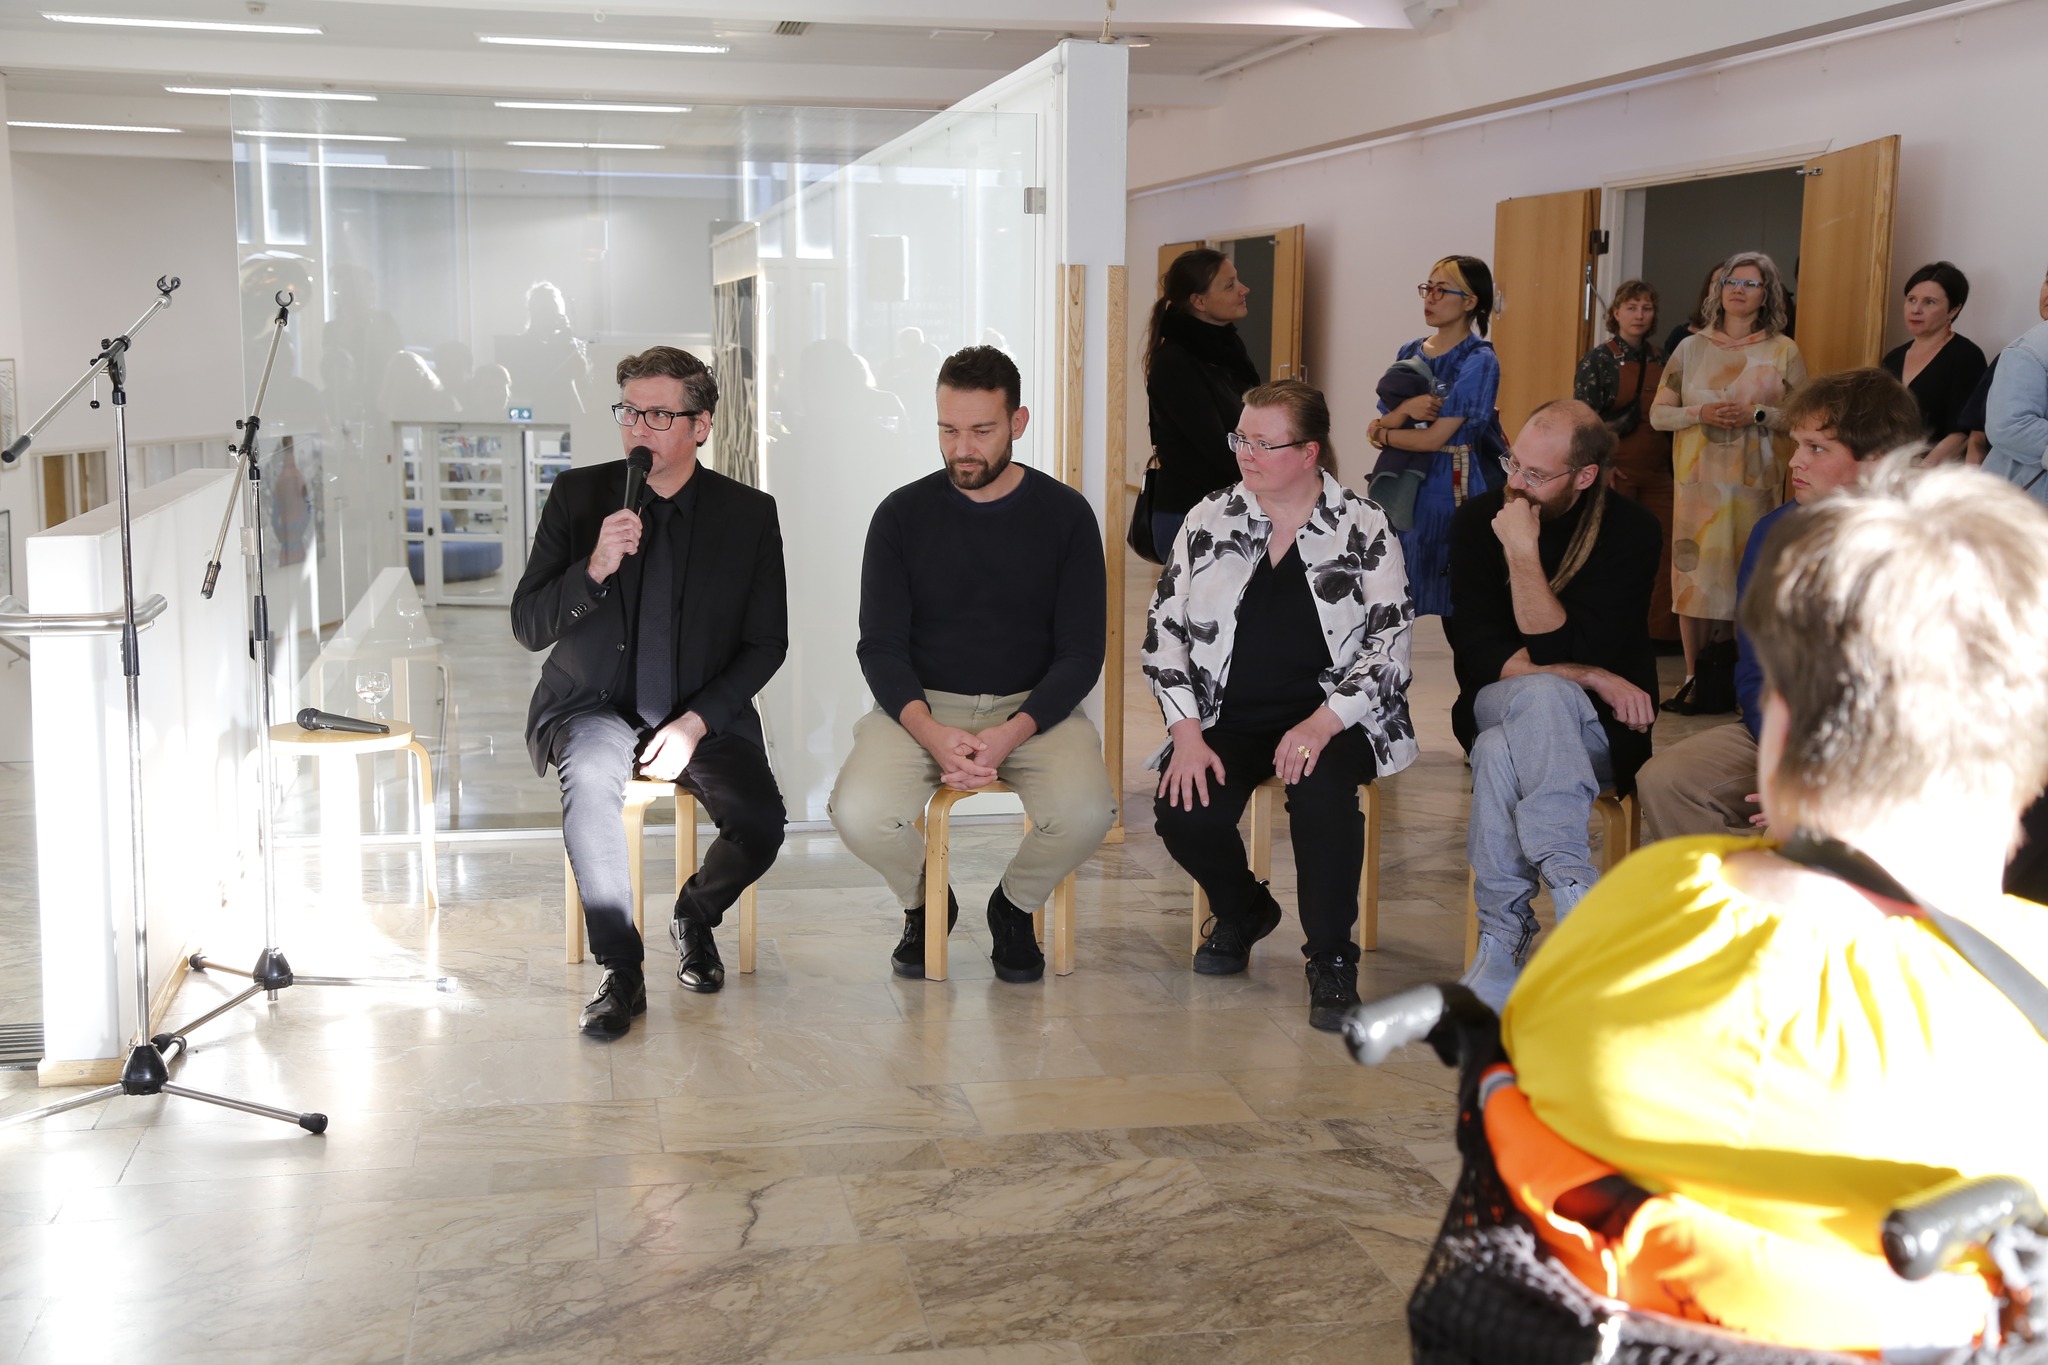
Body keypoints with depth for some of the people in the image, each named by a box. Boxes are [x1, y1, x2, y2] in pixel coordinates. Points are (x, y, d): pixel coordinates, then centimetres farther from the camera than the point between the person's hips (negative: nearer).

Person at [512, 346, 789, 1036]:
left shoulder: (749, 513, -1)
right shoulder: (577, 494, -1)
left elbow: (766, 644, 2)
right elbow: (527, 627, -3)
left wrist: (694, 722, -12)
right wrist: (595, 568, -21)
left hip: (704, 713, 1)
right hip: (594, 707, 0)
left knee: (761, 824, -24)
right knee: (590, 776, -34)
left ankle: (695, 916, 11)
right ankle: (621, 971, -22)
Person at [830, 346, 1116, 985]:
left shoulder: (1065, 514, 1)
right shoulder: (903, 514, 2)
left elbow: (1081, 653, -1)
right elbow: (881, 646, 0)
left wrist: (1011, 735, -18)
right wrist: (930, 732, -20)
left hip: (1035, 708, 0)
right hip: (921, 706, 0)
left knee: (1085, 812, -30)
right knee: (859, 813, -28)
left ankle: (1016, 906, 6)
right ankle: (925, 901, 9)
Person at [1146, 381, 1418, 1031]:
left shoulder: (1363, 527, -1)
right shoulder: (1210, 520, 7)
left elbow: (1390, 640, -6)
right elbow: (1165, 628, 6)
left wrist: (1323, 724, -20)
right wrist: (1187, 733, -7)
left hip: (1330, 716, -3)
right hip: (1230, 716, 3)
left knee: (1320, 788, -35)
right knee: (1183, 814, -23)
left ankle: (1331, 959, -15)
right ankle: (1243, 912, 13)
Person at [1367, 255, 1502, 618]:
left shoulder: (1479, 361, -11)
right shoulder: (1410, 353, 10)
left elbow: (1434, 438, -16)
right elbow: (1379, 425, 4)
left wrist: (1380, 435, -1)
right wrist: (1407, 409, -17)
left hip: (1451, 489, -7)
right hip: (1402, 485, 7)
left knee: (1442, 600, -1)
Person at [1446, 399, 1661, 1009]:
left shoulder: (1629, 530, -8)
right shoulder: (1478, 520, -1)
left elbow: (1559, 649, -19)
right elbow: (1478, 652, -9)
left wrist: (1524, 552, -23)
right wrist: (1591, 678, -17)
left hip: (1598, 730, -1)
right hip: (1495, 708, 2)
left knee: (1502, 754, -36)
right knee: (1544, 693, -35)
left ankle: (1503, 935, -32)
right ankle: (1569, 879, -37)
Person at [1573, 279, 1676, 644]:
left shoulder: (1660, 359, 11)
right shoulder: (1597, 360, -4)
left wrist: (1674, 460, 11)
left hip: (1657, 471, 5)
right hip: (1616, 470, -5)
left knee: (1664, 549, 1)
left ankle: (1660, 630, 9)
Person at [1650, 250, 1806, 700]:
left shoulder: (1783, 351, 6)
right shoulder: (1691, 348, 9)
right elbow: (1658, 414, 7)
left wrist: (1756, 415, -13)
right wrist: (1699, 414, -12)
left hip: (1755, 485, -1)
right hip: (1697, 482, 1)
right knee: (1693, 573, 0)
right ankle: (1694, 676, 8)